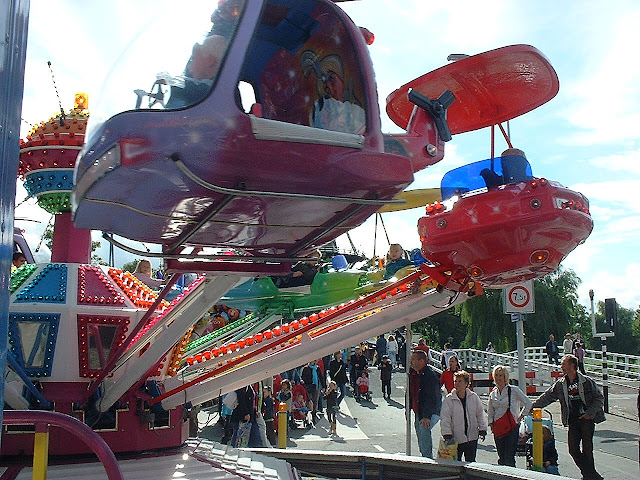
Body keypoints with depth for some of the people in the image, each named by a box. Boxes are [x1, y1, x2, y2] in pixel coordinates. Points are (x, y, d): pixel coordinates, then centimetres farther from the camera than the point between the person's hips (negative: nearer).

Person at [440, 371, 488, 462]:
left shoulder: (474, 397, 2)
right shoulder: (449, 400, -7)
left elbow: (480, 414, 12)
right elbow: (445, 418, -9)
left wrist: (482, 429, 8)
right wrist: (447, 434, -16)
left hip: (472, 438, 2)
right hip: (456, 439, -2)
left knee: (470, 462, 11)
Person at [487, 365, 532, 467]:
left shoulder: (513, 390, -2)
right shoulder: (492, 394, 12)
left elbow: (528, 403, 2)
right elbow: (490, 413, 21)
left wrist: (520, 417, -1)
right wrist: (491, 423, 6)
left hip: (512, 427, -5)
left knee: (509, 458, -12)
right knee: (501, 458, 7)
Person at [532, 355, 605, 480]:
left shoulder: (587, 382, -5)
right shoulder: (560, 384, 7)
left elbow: (599, 398, 0)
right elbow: (547, 397, 12)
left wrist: (590, 413, -9)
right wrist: (532, 407, 6)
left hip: (587, 419, -4)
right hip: (573, 420, 4)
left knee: (587, 449, -2)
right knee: (573, 449, -2)